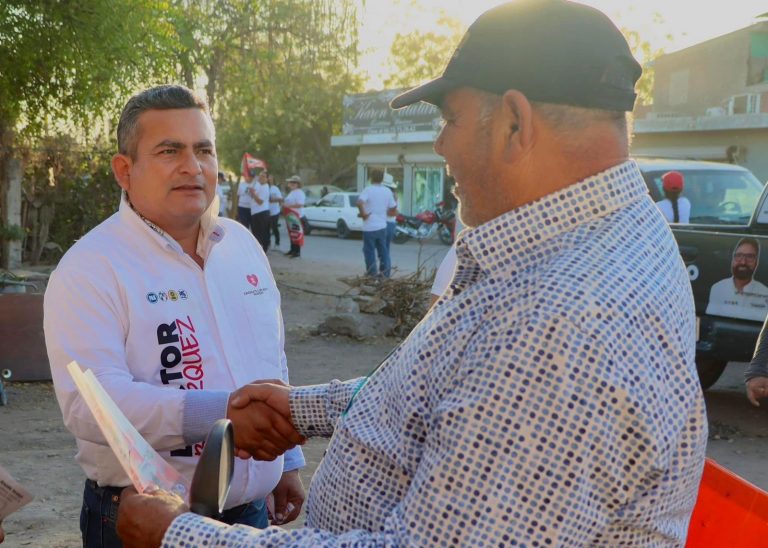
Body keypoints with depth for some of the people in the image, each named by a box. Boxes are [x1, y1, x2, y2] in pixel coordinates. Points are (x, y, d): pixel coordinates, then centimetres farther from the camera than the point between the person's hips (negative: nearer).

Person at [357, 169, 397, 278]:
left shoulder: (368, 190, -12)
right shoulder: (387, 191, 4)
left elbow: (360, 203, -28)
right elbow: (393, 209, 9)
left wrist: (363, 214, -16)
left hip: (369, 227, -5)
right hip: (382, 226, 5)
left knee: (369, 250, 5)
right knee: (383, 250, 13)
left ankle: (372, 273, 8)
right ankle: (385, 272, 15)